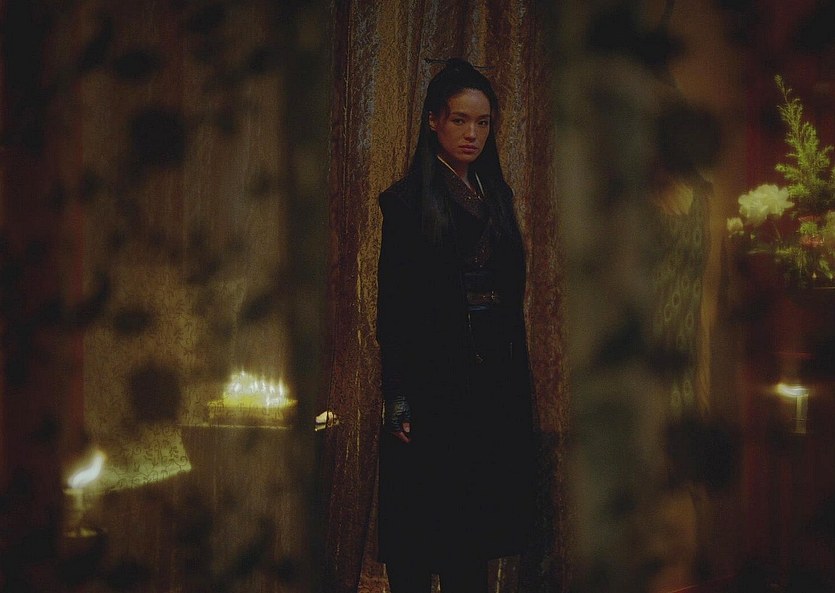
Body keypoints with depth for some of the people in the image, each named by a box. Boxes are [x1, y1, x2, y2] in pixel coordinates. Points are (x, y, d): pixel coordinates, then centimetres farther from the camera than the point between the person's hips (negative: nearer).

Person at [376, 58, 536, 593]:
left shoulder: (497, 196, 13)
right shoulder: (407, 201, -5)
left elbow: (511, 294, 15)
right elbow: (392, 308, -8)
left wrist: (517, 378, 10)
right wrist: (398, 401, -14)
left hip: (496, 382, 5)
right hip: (434, 383, -5)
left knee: (475, 523, 8)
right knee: (424, 529, 0)